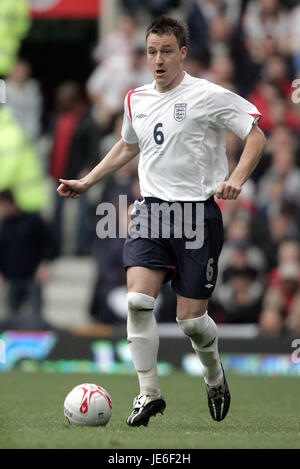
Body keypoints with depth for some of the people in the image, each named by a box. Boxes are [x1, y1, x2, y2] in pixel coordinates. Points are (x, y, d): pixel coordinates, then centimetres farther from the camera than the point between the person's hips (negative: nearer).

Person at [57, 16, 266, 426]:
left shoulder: (208, 96, -7)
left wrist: (235, 180, -20)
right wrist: (85, 182, 26)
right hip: (151, 207, 4)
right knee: (138, 300, -16)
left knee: (191, 318, -2)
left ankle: (215, 376, 30)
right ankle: (149, 393, -5)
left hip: (198, 212, -4)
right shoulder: (136, 100, 12)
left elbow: (256, 136, -5)